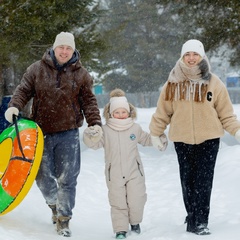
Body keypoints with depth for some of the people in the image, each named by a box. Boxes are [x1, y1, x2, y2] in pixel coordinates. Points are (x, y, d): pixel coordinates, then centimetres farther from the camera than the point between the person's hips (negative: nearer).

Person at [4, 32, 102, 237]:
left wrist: (95, 123, -7)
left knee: (67, 179, -4)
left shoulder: (81, 74, 3)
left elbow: (89, 101, 5)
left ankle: (63, 220, 6)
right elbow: (23, 90, 4)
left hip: (68, 133, -1)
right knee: (43, 176, 7)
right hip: (42, 132, 1)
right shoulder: (37, 69, 2)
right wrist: (14, 106, -15)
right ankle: (54, 204, 36)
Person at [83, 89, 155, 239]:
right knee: (118, 203, 3)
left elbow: (146, 139, 20)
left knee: (136, 201, 3)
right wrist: (89, 136, -32)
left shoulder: (135, 128, 3)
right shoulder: (105, 130, -4)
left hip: (134, 172, 1)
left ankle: (135, 222, 29)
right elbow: (95, 143, -12)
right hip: (115, 174, -1)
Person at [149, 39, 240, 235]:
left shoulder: (213, 83, -1)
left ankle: (200, 222, -1)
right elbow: (163, 112, 8)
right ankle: (193, 218, 15)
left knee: (203, 181, -5)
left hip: (208, 139, -1)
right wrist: (155, 133, 10)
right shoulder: (173, 83, 2)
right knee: (187, 181, 5)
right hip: (182, 139, 2)